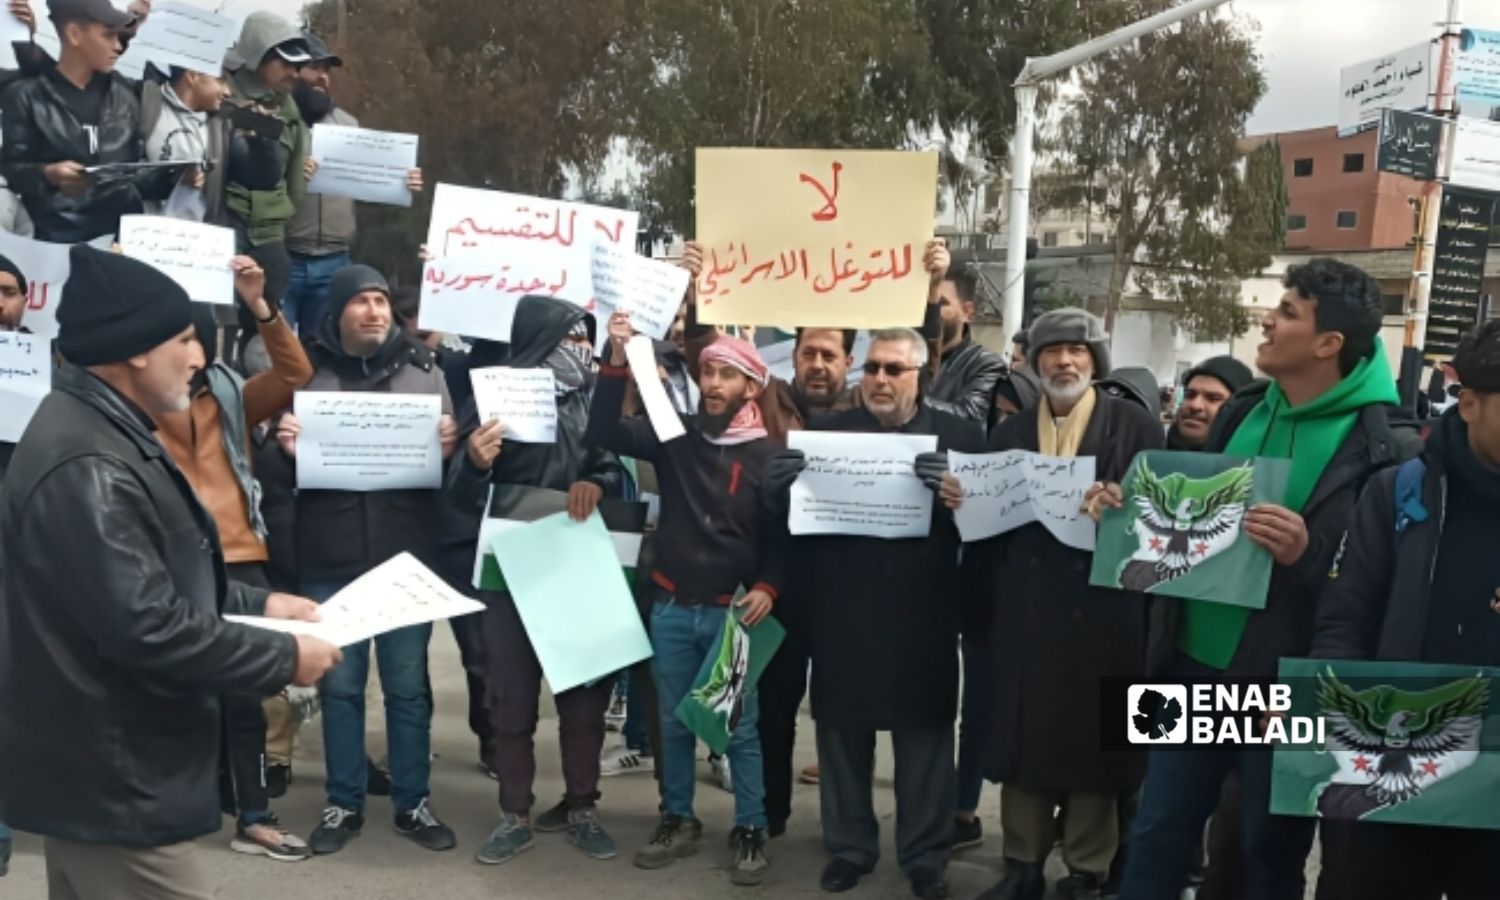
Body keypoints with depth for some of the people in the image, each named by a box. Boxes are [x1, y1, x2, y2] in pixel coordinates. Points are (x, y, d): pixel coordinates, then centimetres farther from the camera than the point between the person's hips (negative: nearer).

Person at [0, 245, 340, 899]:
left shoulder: (99, 431, 11)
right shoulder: (88, 466, -25)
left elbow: (159, 580, 21)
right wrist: (284, 659, -18)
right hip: (111, 780, -11)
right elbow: (146, 627, -28)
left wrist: (256, 604, 10)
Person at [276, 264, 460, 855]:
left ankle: (413, 803, 22)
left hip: (406, 559, 0)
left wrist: (451, 445, -14)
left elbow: (455, 459, 8)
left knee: (408, 685, 9)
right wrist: (284, 448, -14)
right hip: (329, 562, 0)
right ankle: (343, 804, 24)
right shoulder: (307, 372, 4)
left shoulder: (424, 371, 5)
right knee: (338, 685, 10)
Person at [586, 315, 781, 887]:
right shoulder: (675, 438, 2)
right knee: (673, 722, 13)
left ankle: (750, 832, 17)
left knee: (740, 727, 4)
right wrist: (617, 361, -15)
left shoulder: (767, 456, -3)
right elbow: (603, 432, -6)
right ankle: (678, 821, 28)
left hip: (732, 611, -2)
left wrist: (768, 587, -16)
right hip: (671, 607, 3)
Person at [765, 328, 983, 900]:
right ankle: (848, 847, 28)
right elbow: (783, 511, 2)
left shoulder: (958, 436, 3)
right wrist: (782, 484, -20)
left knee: (925, 737, 9)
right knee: (842, 734, 11)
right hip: (842, 614, 2)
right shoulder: (827, 432, 7)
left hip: (922, 617, -1)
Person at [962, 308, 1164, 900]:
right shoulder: (1010, 432, 13)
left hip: (1103, 608, -3)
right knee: (1022, 734, 8)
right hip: (1023, 608, 3)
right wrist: (984, 599, -2)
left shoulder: (1134, 425, 3)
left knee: (1092, 737, 6)